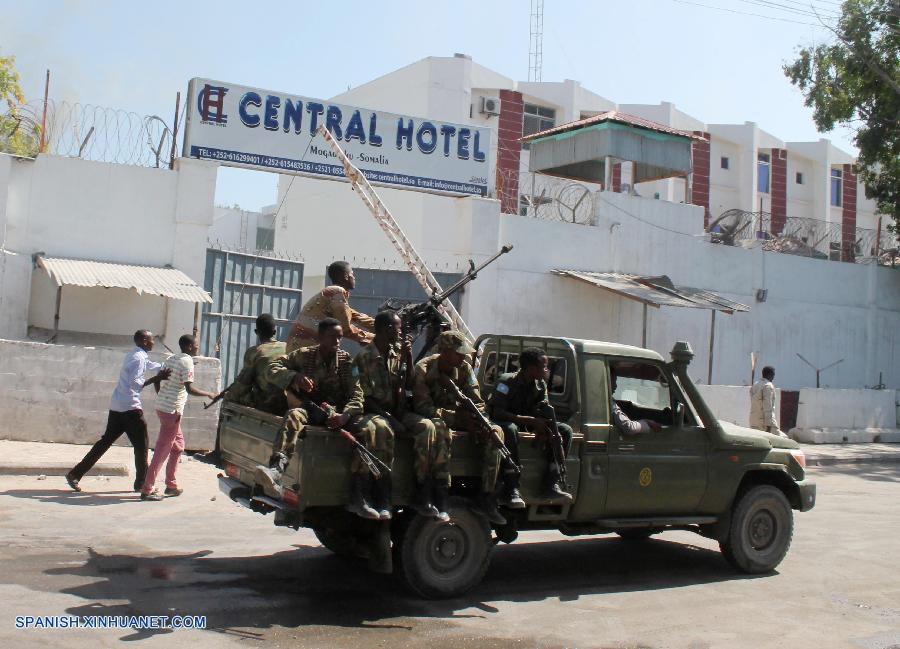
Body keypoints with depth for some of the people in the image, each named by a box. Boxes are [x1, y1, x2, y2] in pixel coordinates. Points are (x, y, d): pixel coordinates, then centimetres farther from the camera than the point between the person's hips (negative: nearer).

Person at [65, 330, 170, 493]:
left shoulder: (133, 355, 16)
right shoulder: (139, 358, -13)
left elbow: (151, 365, 33)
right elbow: (135, 383, -22)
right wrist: (157, 378, -22)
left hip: (117, 406, 9)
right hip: (130, 407, -9)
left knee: (106, 441, 12)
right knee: (142, 445, 3)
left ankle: (75, 474, 10)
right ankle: (141, 483, 10)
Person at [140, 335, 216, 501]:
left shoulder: (171, 359, 12)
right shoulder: (187, 362, -14)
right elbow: (189, 389, -21)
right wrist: (208, 394, -8)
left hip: (162, 405, 9)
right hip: (172, 410, -9)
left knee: (178, 444, 19)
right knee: (163, 449, -4)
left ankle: (171, 485, 24)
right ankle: (147, 490, -2)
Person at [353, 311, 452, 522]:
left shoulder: (398, 352, 12)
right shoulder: (363, 358, -3)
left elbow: (410, 383, 13)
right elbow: (365, 398, -7)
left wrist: (408, 357, 1)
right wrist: (387, 416, -20)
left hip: (399, 411, 5)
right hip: (376, 412, -5)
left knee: (427, 426, -23)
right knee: (382, 429, -39)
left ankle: (422, 496, -24)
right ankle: (383, 495, -36)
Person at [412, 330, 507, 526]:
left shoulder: (464, 369, 0)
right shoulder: (424, 369, -14)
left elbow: (477, 402, -2)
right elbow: (423, 407, -24)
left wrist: (473, 414, -28)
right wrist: (457, 416, -34)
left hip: (458, 417, 5)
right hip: (435, 418, -5)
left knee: (495, 431, -19)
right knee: (439, 428, -42)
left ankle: (486, 498, -20)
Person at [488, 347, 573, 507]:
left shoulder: (540, 385, 2)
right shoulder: (506, 381, -18)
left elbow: (544, 414, -3)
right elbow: (496, 412, -30)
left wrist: (542, 426, -29)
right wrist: (530, 420, -34)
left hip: (528, 426, 7)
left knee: (565, 430, -9)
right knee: (509, 429, -42)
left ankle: (551, 486, -20)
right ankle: (510, 490, -42)